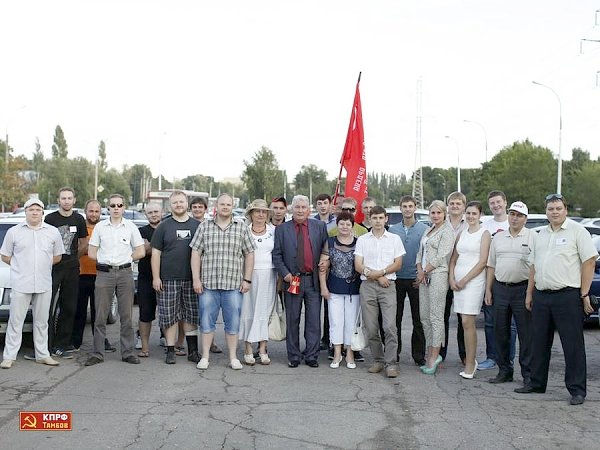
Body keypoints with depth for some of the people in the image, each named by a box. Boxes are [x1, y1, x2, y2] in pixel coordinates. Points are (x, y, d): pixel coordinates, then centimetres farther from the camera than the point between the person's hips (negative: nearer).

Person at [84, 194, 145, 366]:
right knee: (100, 316, 1)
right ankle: (97, 353, 8)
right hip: (104, 274, 0)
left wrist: (124, 259, 3)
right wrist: (106, 261, 1)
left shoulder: (131, 227, 6)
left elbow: (140, 252, 6)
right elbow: (91, 252, 6)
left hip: (125, 273, 0)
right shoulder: (100, 227, 6)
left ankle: (128, 352, 11)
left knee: (126, 315, 4)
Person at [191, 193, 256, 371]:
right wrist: (196, 279, -3)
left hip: (234, 285, 0)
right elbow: (195, 253, 4)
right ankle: (205, 357, 15)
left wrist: (247, 279, 1)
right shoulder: (204, 227, 6)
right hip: (208, 284, 0)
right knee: (206, 322, 5)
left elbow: (249, 255, 7)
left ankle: (233, 357, 15)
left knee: (233, 323, 5)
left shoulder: (242, 228, 7)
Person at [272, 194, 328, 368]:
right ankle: (294, 356, 16)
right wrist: (285, 273, -8)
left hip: (314, 280, 1)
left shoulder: (320, 227, 7)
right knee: (292, 321, 6)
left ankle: (311, 356, 13)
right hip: (292, 280, 0)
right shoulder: (282, 229, 5)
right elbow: (276, 255, 3)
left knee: (314, 320, 3)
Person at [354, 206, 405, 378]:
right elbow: (358, 266, 3)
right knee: (371, 328, 3)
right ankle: (378, 360, 16)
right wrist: (377, 277, -6)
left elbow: (398, 264, 4)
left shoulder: (395, 239, 9)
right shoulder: (362, 240, 10)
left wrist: (380, 272, -10)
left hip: (387, 286, -1)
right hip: (367, 286, 1)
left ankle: (391, 363, -6)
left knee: (390, 326, -11)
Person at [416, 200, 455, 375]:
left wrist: (425, 271, -6)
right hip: (424, 277, 8)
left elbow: (441, 257, -13)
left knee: (436, 317, -7)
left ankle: (434, 357, -5)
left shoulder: (447, 231, -6)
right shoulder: (428, 230, 20)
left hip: (438, 275, -8)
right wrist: (420, 270, 1)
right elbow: (420, 252, 18)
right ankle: (430, 354, 14)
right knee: (424, 316, 7)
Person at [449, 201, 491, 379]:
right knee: (466, 322, 8)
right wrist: (452, 278, 1)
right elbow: (454, 259, 16)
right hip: (458, 282, 6)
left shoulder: (484, 234, -2)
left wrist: (464, 280, -10)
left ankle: (469, 365, -4)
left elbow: (482, 262, -9)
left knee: (468, 323, -10)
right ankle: (470, 360, 17)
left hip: (474, 281, -6)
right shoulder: (462, 234, 16)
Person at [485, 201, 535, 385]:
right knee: (500, 332, 8)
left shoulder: (532, 237, 1)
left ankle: (528, 373, 9)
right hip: (500, 288, 4)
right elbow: (491, 265, 16)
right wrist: (488, 290, 11)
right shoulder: (498, 237, 13)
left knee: (526, 333, -1)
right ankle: (504, 370, 19)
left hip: (522, 289, -4)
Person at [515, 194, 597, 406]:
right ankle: (537, 383, 23)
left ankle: (577, 390, 7)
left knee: (573, 344, -1)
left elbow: (589, 261, -8)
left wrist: (584, 294, -12)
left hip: (568, 295, -6)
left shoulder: (577, 231, -3)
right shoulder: (541, 234, 17)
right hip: (541, 296, 6)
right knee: (539, 342, 12)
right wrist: (529, 293, 15)